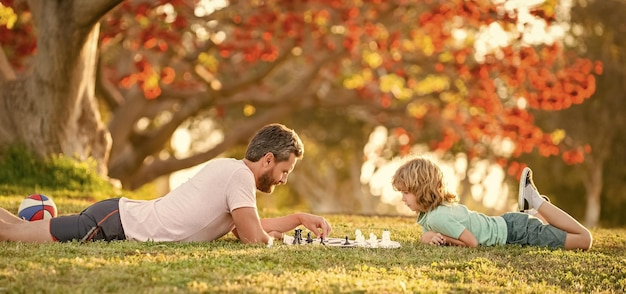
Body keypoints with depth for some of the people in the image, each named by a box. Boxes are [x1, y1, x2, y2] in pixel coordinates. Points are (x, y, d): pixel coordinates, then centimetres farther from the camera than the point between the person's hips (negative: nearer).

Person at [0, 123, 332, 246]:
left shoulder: (227, 167, 13)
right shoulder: (240, 175, -15)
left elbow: (245, 227, 25)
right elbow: (255, 238, -20)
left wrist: (299, 218, 20)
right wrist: (271, 237, 3)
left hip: (120, 216, 8)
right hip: (116, 224, -8)